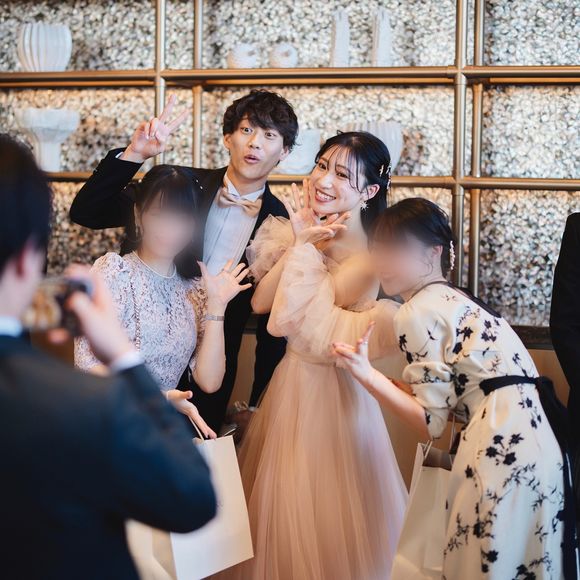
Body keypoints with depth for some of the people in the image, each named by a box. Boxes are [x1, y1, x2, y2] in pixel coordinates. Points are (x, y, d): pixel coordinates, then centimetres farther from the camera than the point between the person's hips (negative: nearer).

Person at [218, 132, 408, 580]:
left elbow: (292, 317, -23)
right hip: (292, 378, 7)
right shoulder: (304, 233, 2)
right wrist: (299, 243, -13)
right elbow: (260, 302, -8)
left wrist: (305, 247, -16)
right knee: (281, 497, 17)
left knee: (326, 506, 5)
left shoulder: (368, 256, -19)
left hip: (333, 389, -7)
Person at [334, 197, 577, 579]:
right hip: (534, 434, 10)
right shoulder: (454, 300, 20)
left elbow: (431, 422, -8)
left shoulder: (418, 313, -6)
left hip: (501, 446, -10)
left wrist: (366, 375, -8)